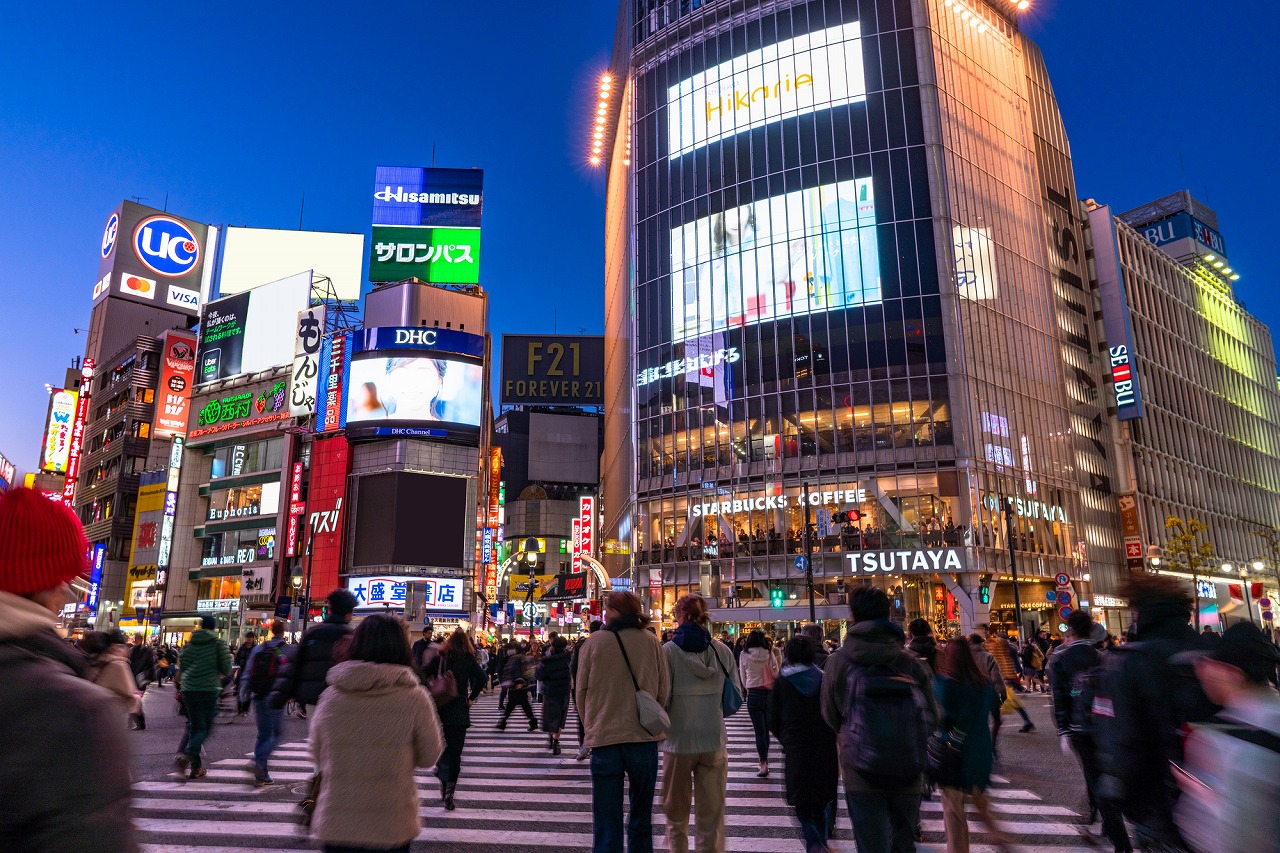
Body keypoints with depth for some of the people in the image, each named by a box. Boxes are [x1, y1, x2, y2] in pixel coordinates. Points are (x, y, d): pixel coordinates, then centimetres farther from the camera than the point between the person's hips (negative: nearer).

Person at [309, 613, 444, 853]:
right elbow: (429, 756, -2)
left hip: (335, 824, 2)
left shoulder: (330, 697, -8)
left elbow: (318, 755, 6)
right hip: (391, 826, -1)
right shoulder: (415, 699, -14)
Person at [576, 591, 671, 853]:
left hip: (604, 739, -2)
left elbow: (581, 692, 2)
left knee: (607, 824, 6)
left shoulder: (594, 641, -4)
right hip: (644, 738, 2)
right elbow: (664, 690, 3)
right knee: (641, 818, 17)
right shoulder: (651, 642, -1)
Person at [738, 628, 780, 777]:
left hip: (753, 694, -2)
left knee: (759, 730, 2)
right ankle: (764, 761, 23)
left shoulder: (744, 655, -5)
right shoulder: (769, 653, -3)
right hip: (769, 693, 2)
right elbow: (776, 674, 2)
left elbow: (743, 677, 4)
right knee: (766, 728, 14)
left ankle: (764, 763, -5)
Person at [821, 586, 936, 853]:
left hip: (861, 771, -2)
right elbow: (932, 717, 0)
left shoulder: (838, 661, -8)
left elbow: (830, 717, 0)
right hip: (909, 771, 2)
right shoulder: (912, 662, -4)